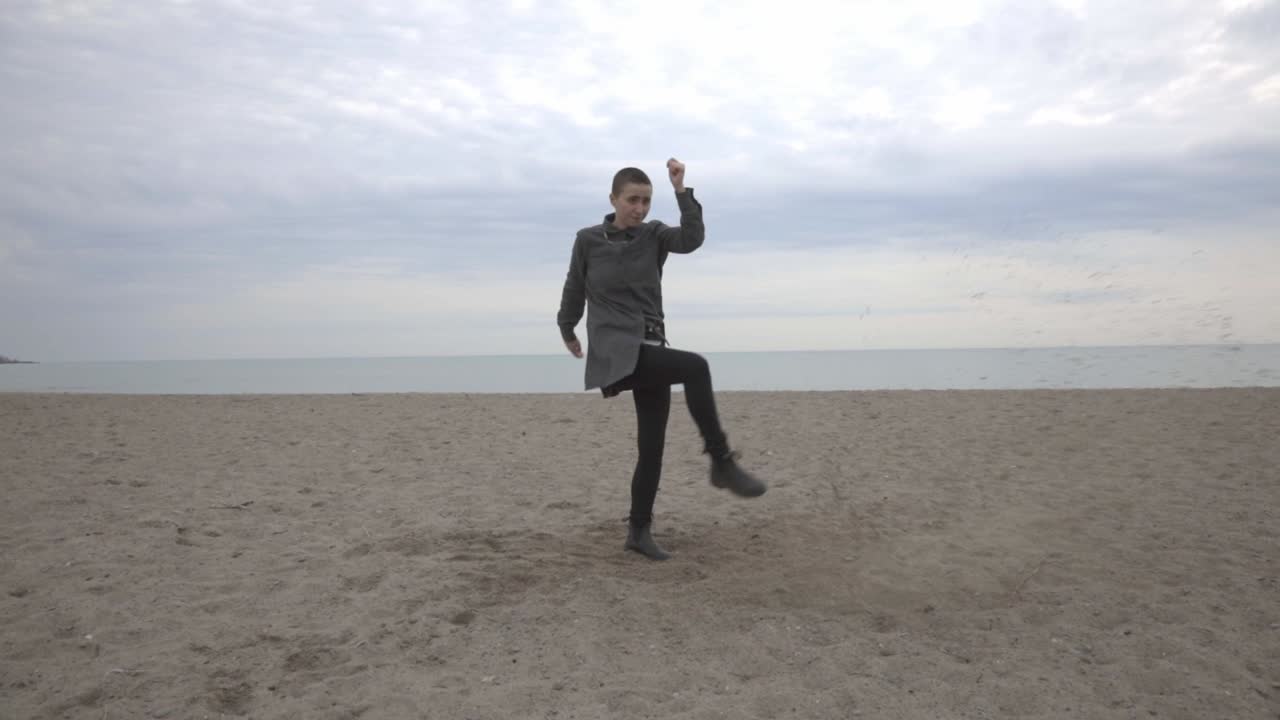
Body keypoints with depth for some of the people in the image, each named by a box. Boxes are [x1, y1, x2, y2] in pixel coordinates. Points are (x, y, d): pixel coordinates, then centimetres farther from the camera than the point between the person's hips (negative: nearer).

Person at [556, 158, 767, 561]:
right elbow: (574, 289, 14)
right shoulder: (588, 240, 0)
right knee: (695, 367, -29)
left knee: (652, 447, 3)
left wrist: (681, 190, -21)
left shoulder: (654, 235, 6)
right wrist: (567, 331, 26)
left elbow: (692, 239, -14)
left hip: (650, 350, 5)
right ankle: (722, 462, -22)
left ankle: (639, 531, 18)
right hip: (614, 351, -4)